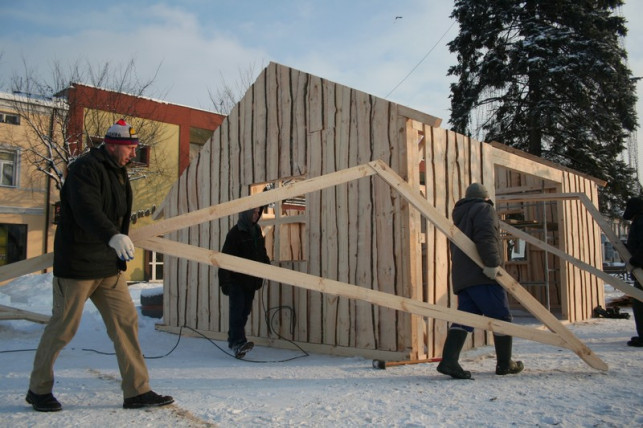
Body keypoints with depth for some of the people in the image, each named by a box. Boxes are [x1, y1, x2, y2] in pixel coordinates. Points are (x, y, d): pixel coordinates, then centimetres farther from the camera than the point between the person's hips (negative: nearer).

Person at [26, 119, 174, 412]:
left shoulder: (118, 172, 15)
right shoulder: (84, 168, -14)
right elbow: (87, 210, -32)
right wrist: (113, 236, -47)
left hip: (108, 266, 8)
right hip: (77, 266, -8)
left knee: (126, 322, 3)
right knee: (63, 328, 4)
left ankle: (137, 391, 8)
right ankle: (38, 389, 24)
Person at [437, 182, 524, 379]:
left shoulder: (460, 215, 28)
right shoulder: (484, 209, 2)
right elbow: (486, 236, -17)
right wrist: (492, 263, -21)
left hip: (461, 276, 8)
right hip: (483, 275, -8)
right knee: (501, 317, 3)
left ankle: (449, 360, -15)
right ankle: (505, 364, 11)